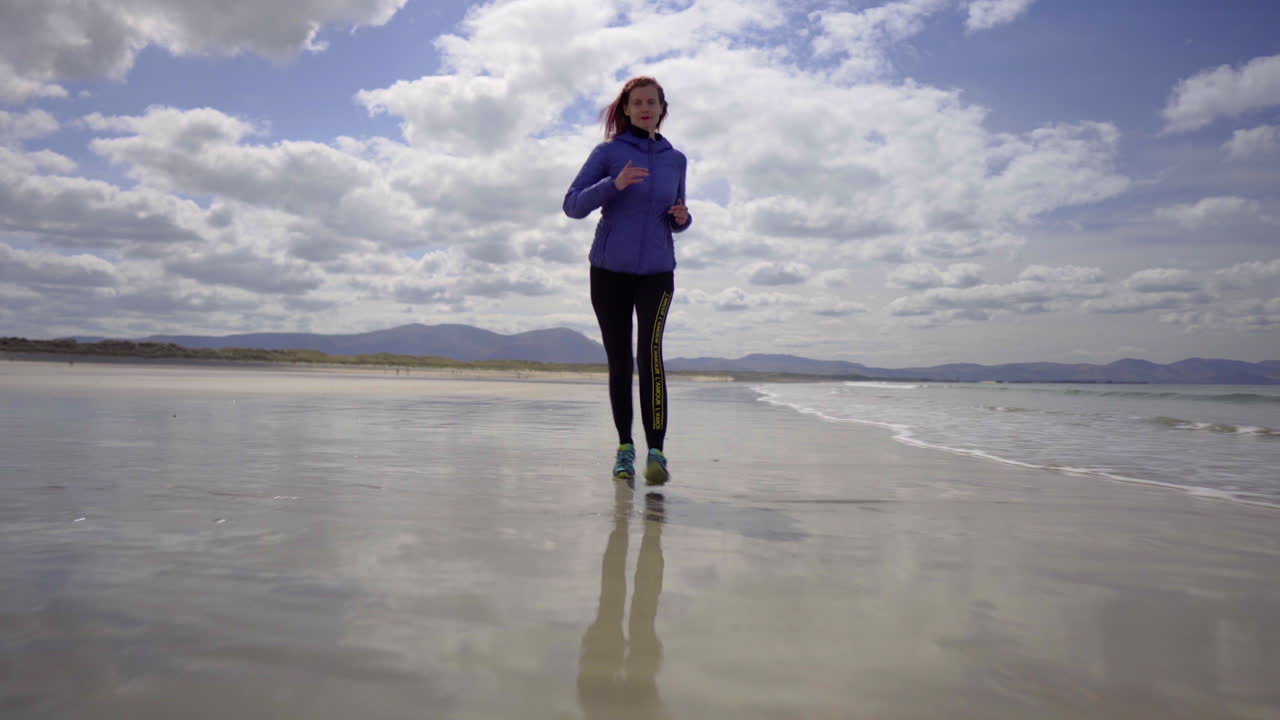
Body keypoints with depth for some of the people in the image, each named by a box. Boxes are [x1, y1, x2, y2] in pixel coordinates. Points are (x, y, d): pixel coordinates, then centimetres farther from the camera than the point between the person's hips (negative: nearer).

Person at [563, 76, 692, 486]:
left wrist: (683, 218, -2)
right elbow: (572, 206, -5)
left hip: (656, 271, 1)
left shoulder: (676, 159, 12)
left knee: (650, 351, -20)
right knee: (619, 362, 5)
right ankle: (625, 448, 18)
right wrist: (614, 184, -19)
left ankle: (656, 452, -22)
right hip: (609, 270, 0)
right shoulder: (608, 152, 3)